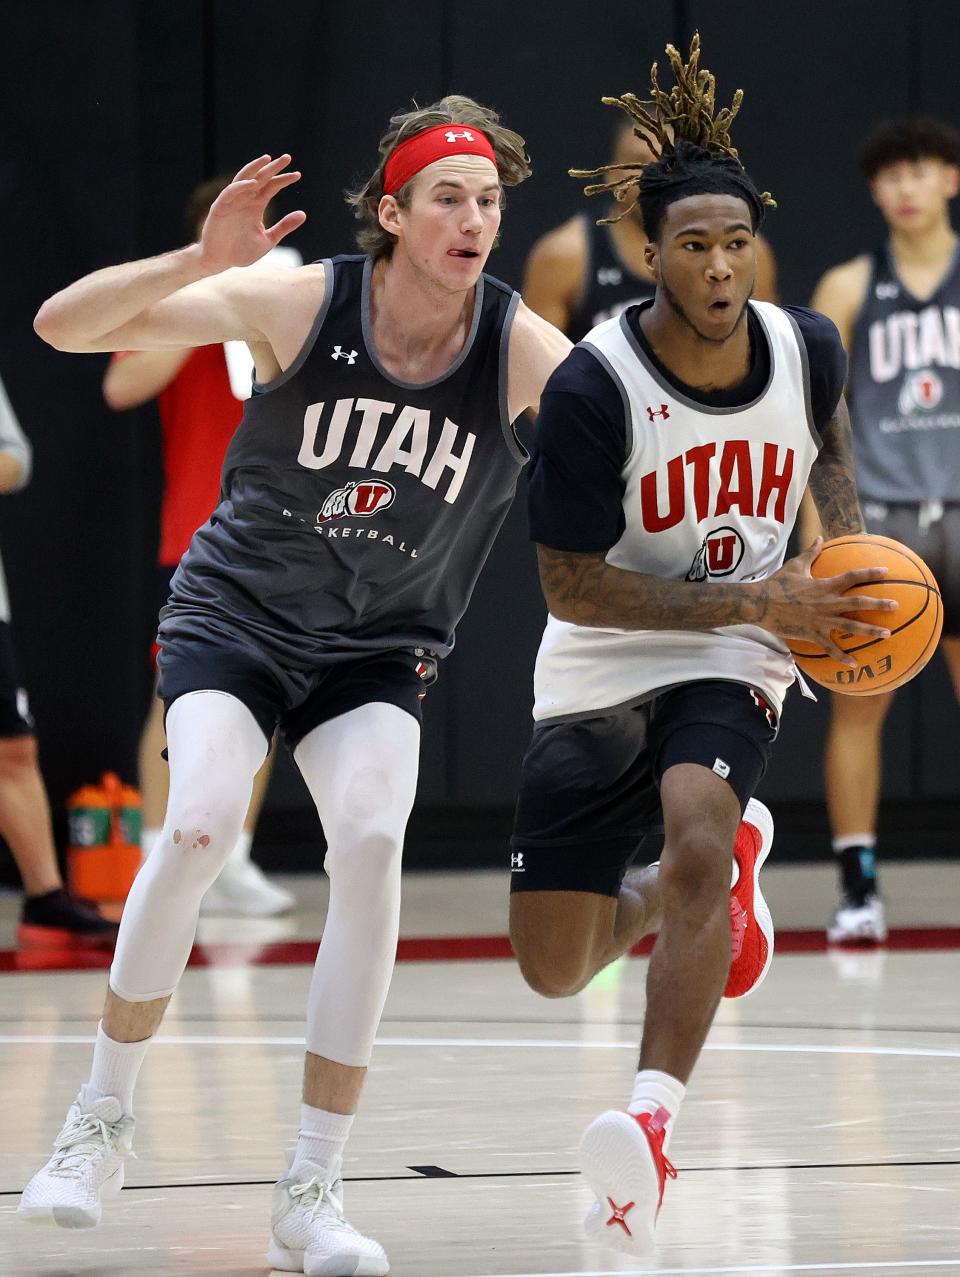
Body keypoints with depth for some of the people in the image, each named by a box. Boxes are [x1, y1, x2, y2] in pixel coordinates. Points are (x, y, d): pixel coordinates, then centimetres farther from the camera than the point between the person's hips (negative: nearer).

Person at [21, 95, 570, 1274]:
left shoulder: (522, 349, -13)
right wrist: (200, 260, -34)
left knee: (371, 839, -24)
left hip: (379, 650, 1)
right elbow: (64, 325, -19)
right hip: (234, 616, -1)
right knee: (200, 824, -26)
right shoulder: (297, 303, -16)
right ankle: (102, 1117, -3)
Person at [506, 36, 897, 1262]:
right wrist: (756, 602, -23)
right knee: (555, 970, 4)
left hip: (731, 668, 0)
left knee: (695, 839, -33)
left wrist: (852, 556, 0)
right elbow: (571, 585, -18)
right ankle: (725, 865, 36)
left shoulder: (807, 348, -8)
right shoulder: (591, 389, -22)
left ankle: (650, 1126, -38)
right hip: (598, 672, 0)